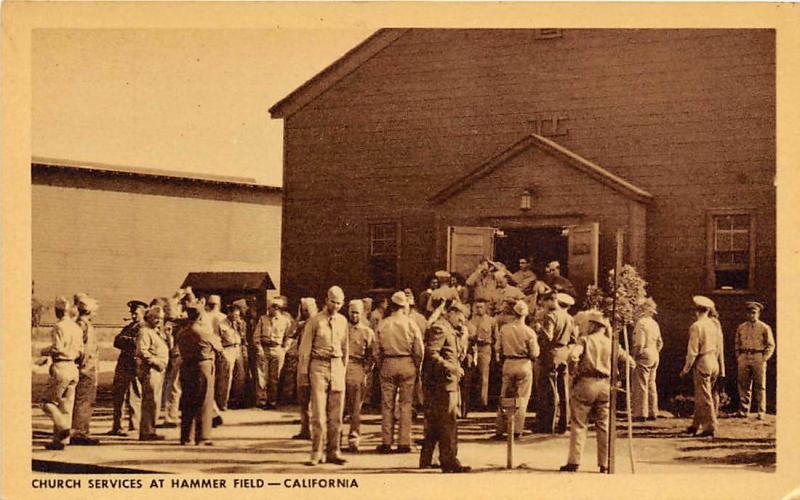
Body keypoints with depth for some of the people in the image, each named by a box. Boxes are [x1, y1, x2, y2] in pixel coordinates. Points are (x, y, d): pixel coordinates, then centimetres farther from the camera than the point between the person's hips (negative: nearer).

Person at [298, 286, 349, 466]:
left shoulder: (342, 321, 11)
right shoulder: (315, 321, -3)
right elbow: (305, 349, -1)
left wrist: (344, 369, 15)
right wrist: (303, 373, -3)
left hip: (337, 366, 4)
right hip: (319, 366, -4)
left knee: (335, 414, 5)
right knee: (319, 413, -6)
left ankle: (333, 452, 12)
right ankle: (316, 454, 0)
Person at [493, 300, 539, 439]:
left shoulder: (504, 329, -4)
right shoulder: (529, 332, -12)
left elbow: (498, 348, 3)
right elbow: (534, 354, -8)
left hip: (508, 364, 3)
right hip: (524, 365, -2)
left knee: (504, 397, 13)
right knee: (522, 399, 6)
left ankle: (500, 429, 13)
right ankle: (517, 430, 5)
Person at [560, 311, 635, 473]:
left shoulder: (584, 340, -2)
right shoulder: (611, 344, 11)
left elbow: (573, 356, -18)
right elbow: (627, 360, 14)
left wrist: (573, 372, -2)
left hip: (585, 383, -3)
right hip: (605, 386, 3)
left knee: (579, 424, 3)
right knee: (604, 426, 9)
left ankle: (574, 462, 0)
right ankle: (605, 464, 9)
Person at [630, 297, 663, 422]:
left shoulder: (641, 323, -15)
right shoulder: (654, 324, 13)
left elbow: (639, 343, -20)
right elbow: (660, 342, 18)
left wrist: (633, 356, -11)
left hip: (643, 357, -9)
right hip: (654, 357, 9)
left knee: (640, 385, -5)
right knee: (651, 384, 13)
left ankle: (640, 414, -5)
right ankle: (652, 412, 17)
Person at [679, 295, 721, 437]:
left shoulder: (696, 326, -14)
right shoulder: (713, 325, 9)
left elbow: (693, 351, -15)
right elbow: (718, 346, 16)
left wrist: (685, 369, -7)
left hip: (702, 363, -8)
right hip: (714, 362, 8)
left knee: (704, 398, -3)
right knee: (700, 397, 15)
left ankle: (710, 427, -2)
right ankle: (696, 425, 22)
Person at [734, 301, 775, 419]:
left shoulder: (765, 328, 3)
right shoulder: (741, 328, 13)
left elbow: (771, 345, 3)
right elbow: (737, 344, 19)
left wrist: (764, 359, -7)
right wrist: (738, 358, 7)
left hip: (758, 357, -3)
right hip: (744, 358, 3)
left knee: (760, 386, -1)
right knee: (743, 386, 3)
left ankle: (761, 412, 3)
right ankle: (743, 411, 9)